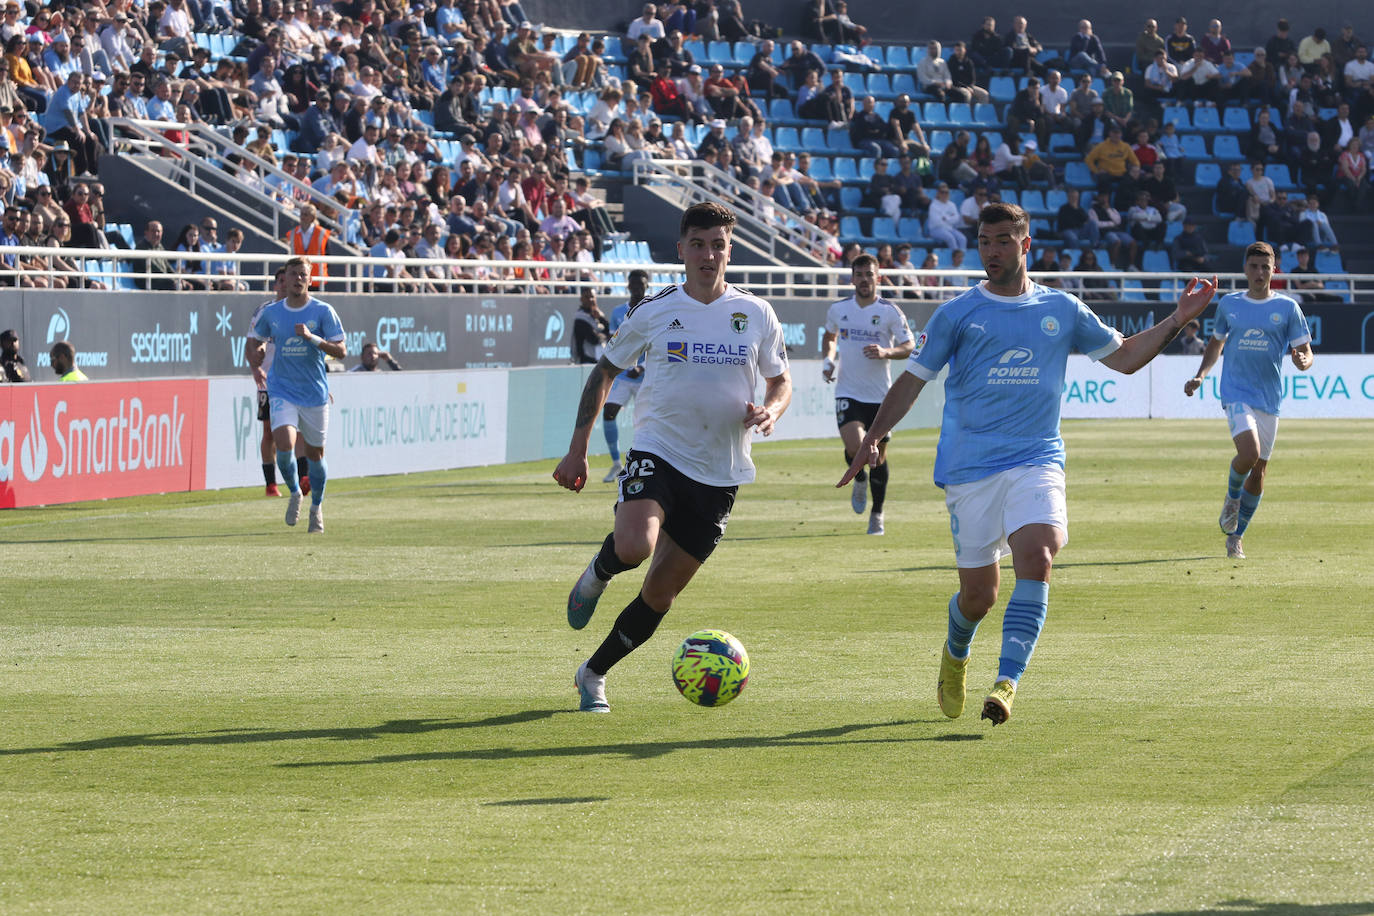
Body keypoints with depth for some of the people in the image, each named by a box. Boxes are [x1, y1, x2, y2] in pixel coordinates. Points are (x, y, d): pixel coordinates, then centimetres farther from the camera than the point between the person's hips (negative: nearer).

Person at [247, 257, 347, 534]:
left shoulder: (323, 311, -4)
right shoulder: (270, 313, 3)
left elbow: (341, 350, -8)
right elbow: (255, 339, 19)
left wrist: (312, 338, -23)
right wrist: (256, 353, -5)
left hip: (315, 393, 0)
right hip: (282, 391, 0)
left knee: (314, 453, 8)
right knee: (284, 443, -21)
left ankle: (317, 506, 32)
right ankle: (294, 493, 6)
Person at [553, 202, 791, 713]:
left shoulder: (756, 315, 2)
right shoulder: (654, 312, -1)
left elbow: (781, 383, 13)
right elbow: (604, 371, 10)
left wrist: (770, 411, -12)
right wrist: (577, 451, 4)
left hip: (719, 473, 2)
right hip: (656, 453, -2)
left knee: (662, 591, 5)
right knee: (634, 546, -31)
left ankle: (595, 673, 25)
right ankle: (598, 575, 5)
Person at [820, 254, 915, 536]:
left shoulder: (890, 312, -4)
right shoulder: (838, 310, 4)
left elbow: (909, 346, -5)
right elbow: (829, 336, 24)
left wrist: (886, 352, -24)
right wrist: (828, 359, 5)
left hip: (880, 396, 0)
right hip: (848, 393, 1)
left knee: (879, 456, 6)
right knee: (854, 448, -20)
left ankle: (877, 513, 25)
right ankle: (859, 479, 15)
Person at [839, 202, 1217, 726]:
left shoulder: (1061, 311, 10)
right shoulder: (957, 314, 4)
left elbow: (1124, 357, 19)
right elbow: (913, 378, 5)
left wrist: (1178, 320, 7)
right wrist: (873, 438, -6)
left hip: (1037, 460, 1)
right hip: (969, 466, -1)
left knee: (1037, 557, -26)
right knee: (978, 594, 2)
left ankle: (1007, 682, -28)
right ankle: (955, 655, 38)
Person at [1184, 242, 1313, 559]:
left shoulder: (1287, 307, 3)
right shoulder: (1229, 304, 7)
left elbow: (1305, 353, 3)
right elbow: (1216, 343, 22)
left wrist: (1303, 361, -21)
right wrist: (1200, 375, 9)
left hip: (1269, 398, 1)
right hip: (1235, 393, -1)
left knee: (1259, 470, 6)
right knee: (1249, 453, -25)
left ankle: (1235, 536, 21)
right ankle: (1231, 497, 7)